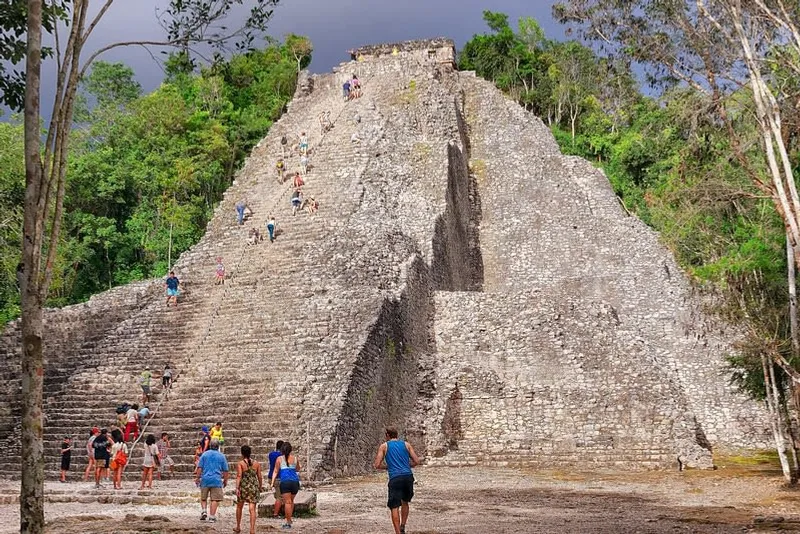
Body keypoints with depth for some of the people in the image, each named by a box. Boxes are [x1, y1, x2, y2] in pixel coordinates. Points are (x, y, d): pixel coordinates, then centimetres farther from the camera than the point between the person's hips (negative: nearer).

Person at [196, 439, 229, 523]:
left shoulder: (205, 454, 5)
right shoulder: (221, 456, 5)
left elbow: (199, 468, 1)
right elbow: (225, 470, 5)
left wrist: (197, 478, 7)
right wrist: (225, 480, 14)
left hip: (205, 479, 1)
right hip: (216, 480, -1)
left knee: (203, 497, 17)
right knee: (215, 499, 2)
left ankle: (203, 511, 0)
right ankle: (212, 516, -1)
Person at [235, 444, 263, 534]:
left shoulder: (240, 463, -6)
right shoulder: (256, 463, 3)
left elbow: (239, 476, -14)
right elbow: (259, 476, 6)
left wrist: (237, 488, -16)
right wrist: (260, 486, 20)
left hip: (243, 486, -1)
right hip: (254, 487, 1)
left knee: (239, 507, 19)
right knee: (252, 509, -2)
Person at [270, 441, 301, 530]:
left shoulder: (279, 458, 3)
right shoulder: (295, 458, 10)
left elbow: (275, 471, 0)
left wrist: (272, 482, 1)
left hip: (285, 482, -3)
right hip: (295, 481, 3)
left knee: (287, 502, -3)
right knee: (291, 501, 20)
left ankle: (288, 522, -4)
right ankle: (289, 518, 25)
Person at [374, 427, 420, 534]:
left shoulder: (384, 446, 10)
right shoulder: (406, 444, 15)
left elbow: (377, 465, 3)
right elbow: (416, 461, 9)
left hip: (395, 478, -3)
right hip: (408, 476, 3)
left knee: (394, 507, 0)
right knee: (405, 502, 24)